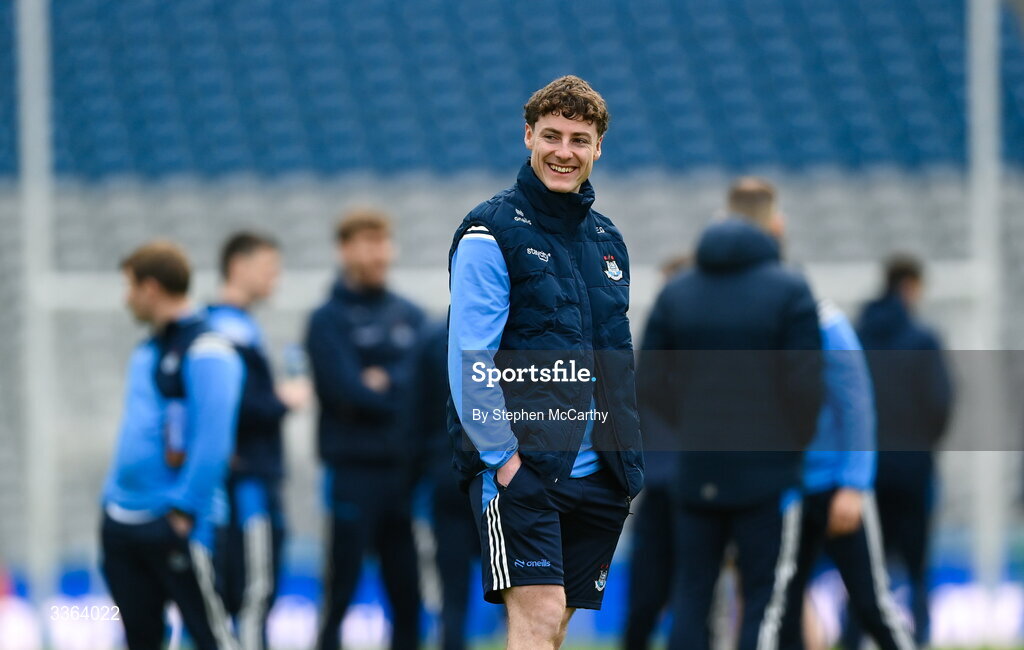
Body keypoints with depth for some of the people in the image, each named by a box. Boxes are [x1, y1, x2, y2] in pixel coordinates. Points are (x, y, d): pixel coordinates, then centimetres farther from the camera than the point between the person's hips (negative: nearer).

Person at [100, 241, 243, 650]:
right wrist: (112, 497, 15)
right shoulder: (146, 351, 17)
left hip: (171, 524, -9)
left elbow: (212, 440, -17)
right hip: (123, 520, 9)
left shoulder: (205, 352, -11)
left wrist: (185, 510, -19)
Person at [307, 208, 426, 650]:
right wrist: (399, 395, -2)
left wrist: (383, 384, -10)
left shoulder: (409, 316, 14)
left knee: (407, 594, 7)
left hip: (406, 468, 5)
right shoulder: (329, 319, -3)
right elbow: (348, 393, -13)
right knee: (342, 587, -4)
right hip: (354, 469, -5)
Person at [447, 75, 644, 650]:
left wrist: (629, 462, 15)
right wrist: (502, 457, -19)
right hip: (519, 467, -7)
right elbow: (469, 360, -12)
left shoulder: (607, 240, 17)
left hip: (596, 474, 7)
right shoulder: (493, 232, -5)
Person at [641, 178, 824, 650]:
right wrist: (797, 441, 5)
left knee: (691, 593, 9)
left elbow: (652, 381, 5)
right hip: (767, 470, -4)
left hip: (696, 468, 4)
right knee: (763, 598, 2)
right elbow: (804, 382, -11)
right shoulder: (790, 292, -7)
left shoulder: (676, 292, 7)